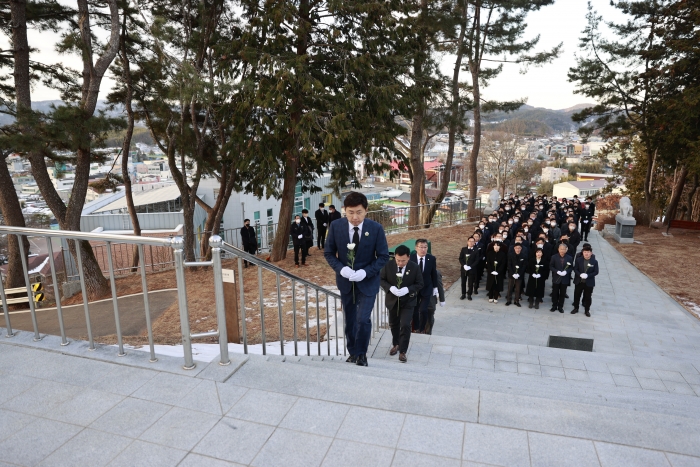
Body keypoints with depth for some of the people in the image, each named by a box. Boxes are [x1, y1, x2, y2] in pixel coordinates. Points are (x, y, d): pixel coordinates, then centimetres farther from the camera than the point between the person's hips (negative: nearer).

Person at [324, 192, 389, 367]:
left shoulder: (376, 228, -15)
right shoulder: (335, 226, -11)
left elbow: (384, 256, -8)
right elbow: (328, 253, -2)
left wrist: (365, 272, -21)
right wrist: (340, 269, -20)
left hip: (368, 281, -2)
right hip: (345, 280, 2)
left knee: (363, 319, -11)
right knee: (349, 320, 14)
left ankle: (361, 353, 14)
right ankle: (352, 352, 35)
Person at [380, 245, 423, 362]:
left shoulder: (414, 267, -15)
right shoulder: (388, 265, -14)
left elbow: (419, 284, -8)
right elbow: (381, 279, -5)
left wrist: (407, 289, -25)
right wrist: (390, 288, -24)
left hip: (408, 301, -2)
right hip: (392, 300, 2)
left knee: (405, 325, -10)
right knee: (393, 324, 19)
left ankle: (402, 351, 4)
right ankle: (395, 344, 43)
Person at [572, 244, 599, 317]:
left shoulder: (594, 261, -7)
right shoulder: (578, 260, -4)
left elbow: (596, 272, -7)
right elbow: (575, 269, -3)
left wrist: (588, 275, -22)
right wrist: (580, 274, -22)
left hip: (589, 283, -1)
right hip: (579, 281, 1)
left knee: (588, 297, 10)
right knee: (577, 295, 12)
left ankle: (587, 310, 26)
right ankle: (576, 308, 29)